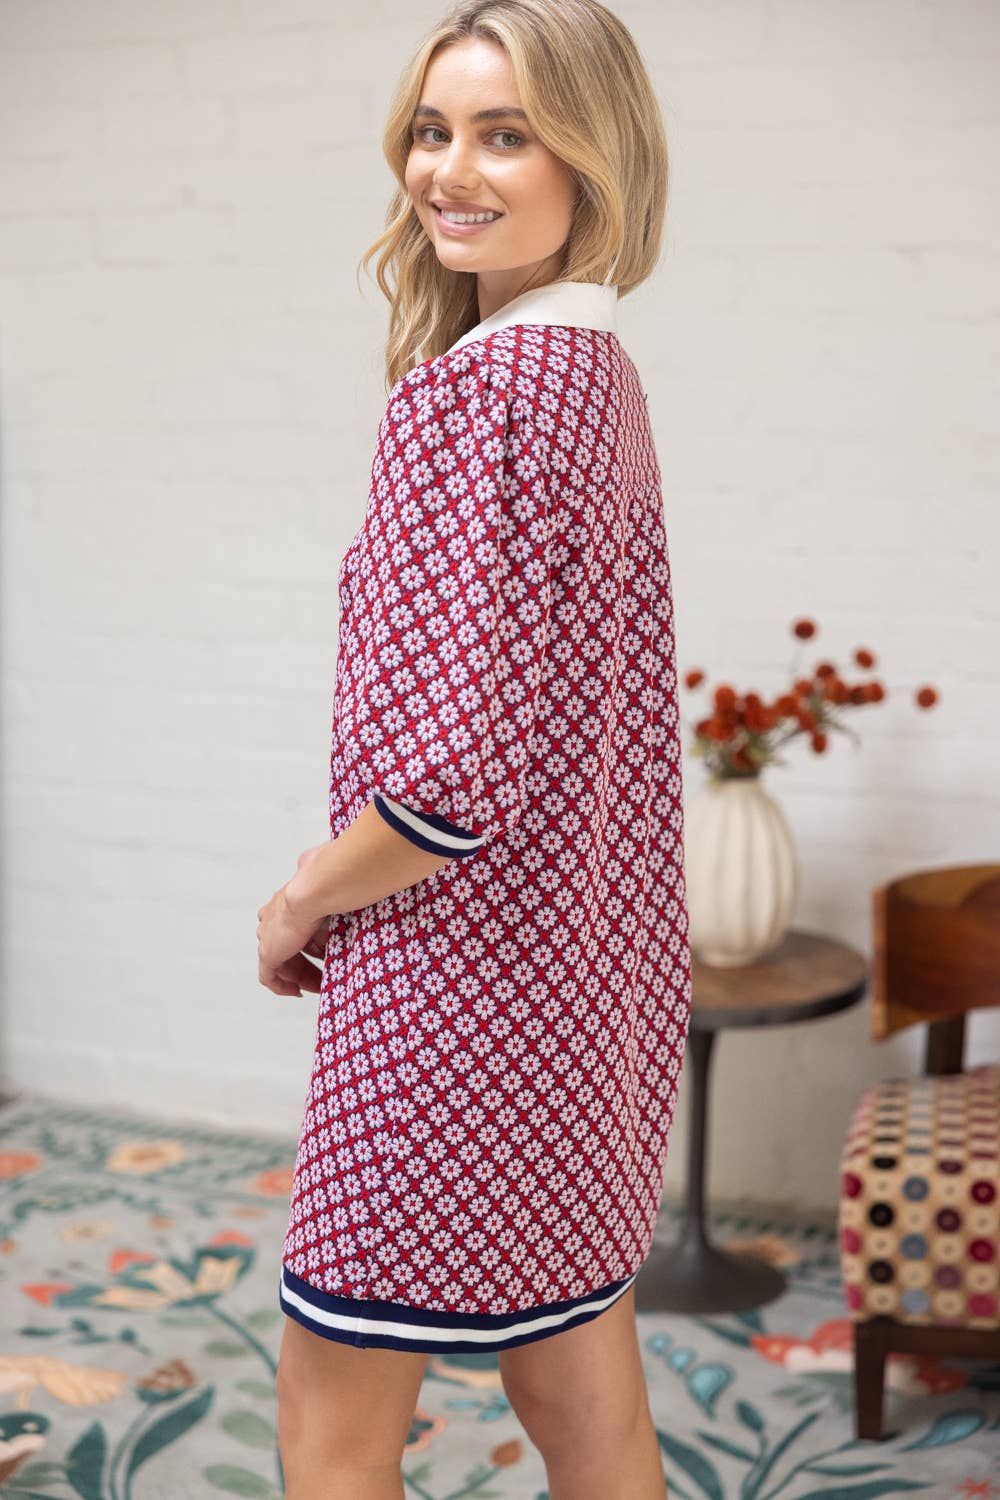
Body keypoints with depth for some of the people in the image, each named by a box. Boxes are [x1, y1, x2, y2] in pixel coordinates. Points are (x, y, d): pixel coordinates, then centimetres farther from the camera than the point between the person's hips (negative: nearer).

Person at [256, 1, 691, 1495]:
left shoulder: (480, 382, -19)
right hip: (593, 969, 9)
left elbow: (458, 769, -26)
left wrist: (299, 904, -9)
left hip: (463, 975, -9)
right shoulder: (605, 375, 8)